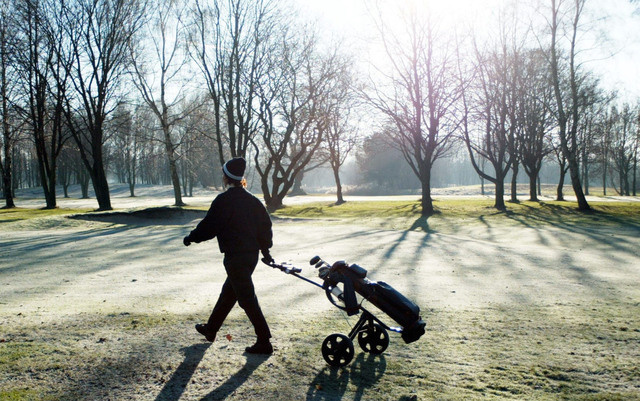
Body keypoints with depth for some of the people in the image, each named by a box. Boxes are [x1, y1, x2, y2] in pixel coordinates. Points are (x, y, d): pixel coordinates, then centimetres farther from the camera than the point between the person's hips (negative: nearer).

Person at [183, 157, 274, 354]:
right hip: (252, 254, 8)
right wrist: (265, 250, 21)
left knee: (247, 298, -2)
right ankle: (211, 329, 39)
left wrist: (191, 238, 4)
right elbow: (265, 225, 11)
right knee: (228, 292, 21)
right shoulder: (252, 200, 8)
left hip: (235, 257, -8)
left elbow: (209, 226, -12)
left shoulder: (224, 200, -14)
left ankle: (264, 342, 1)